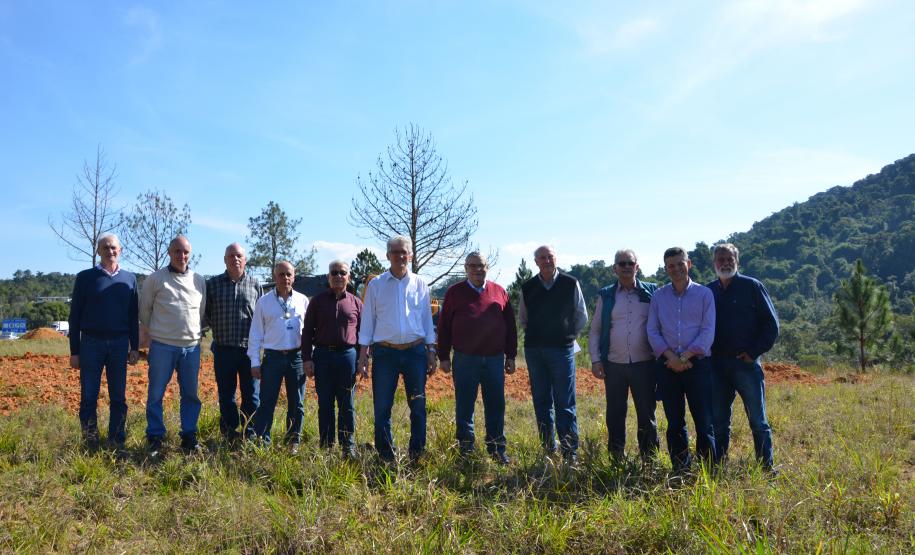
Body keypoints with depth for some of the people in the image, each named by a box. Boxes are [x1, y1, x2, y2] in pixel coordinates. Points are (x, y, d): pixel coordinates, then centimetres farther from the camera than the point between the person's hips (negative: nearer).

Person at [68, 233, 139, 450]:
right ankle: (91, 445, 11)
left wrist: (135, 347, 6)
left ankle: (117, 443, 14)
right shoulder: (85, 277, 3)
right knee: (88, 397, 2)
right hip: (91, 343, -1)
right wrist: (74, 351, -1)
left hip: (119, 344, 2)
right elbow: (75, 315, 2)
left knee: (118, 398, 5)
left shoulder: (129, 279, 8)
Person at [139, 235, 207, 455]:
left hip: (192, 346, 3)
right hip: (162, 346, -3)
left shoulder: (199, 280, 7)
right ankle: (155, 438, 15)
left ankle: (189, 437, 19)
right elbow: (144, 311, 7)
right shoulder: (155, 279, -3)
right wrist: (156, 332, 13)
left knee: (191, 395, 9)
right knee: (156, 394, 4)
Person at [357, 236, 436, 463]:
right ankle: (385, 455, 15)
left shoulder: (420, 284, 8)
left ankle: (417, 455, 16)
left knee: (418, 405, 4)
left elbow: (427, 319, 11)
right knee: (382, 407, 2)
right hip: (385, 352, -1)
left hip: (415, 351, 1)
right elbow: (367, 320, 5)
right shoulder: (375, 285, 4)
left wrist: (431, 351, 7)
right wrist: (363, 354, 0)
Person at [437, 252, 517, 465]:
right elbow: (444, 326, 4)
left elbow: (510, 326, 12)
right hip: (465, 359, -2)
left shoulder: (499, 292, 9)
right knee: (464, 407, 5)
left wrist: (511, 356, 9)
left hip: (495, 359, 2)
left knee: (496, 406, 7)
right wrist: (443, 356, 0)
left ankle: (497, 450, 18)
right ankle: (465, 450, 15)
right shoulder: (455, 292, 4)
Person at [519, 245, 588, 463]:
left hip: (562, 349, -3)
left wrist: (568, 335, 11)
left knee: (565, 404, -4)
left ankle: (571, 453, 1)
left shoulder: (571, 284, 0)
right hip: (534, 350, 3)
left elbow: (582, 316, 11)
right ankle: (548, 451, 17)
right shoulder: (527, 288, 6)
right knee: (541, 403, 8)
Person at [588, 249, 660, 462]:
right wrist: (595, 360, -1)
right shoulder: (606, 295, 6)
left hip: (644, 364, -1)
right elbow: (595, 330, 7)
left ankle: (650, 459, 19)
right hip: (613, 365, 1)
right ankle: (616, 458, 20)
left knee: (647, 414, 7)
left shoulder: (652, 292, 4)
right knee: (615, 414, 8)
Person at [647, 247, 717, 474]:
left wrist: (685, 357, -13)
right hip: (667, 366, 2)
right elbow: (652, 331, 4)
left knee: (704, 421, -3)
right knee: (674, 422, 7)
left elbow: (708, 331, -4)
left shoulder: (704, 294, 4)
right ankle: (680, 471, 17)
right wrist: (671, 357, -10)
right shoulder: (658, 296, 10)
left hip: (697, 364, -2)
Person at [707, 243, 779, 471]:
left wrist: (754, 352, -7)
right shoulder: (709, 291, 10)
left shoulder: (752, 287, 0)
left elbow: (771, 323, -1)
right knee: (718, 421, 9)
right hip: (717, 366, 3)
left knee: (758, 421, 3)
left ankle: (767, 467, 12)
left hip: (746, 364, -3)